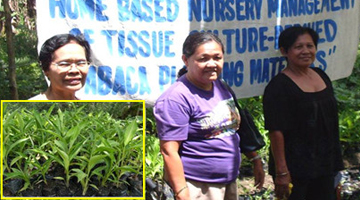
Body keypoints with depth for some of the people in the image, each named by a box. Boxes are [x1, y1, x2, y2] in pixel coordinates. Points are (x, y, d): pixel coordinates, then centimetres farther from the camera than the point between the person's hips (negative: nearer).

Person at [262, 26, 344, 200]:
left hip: (325, 165, 7)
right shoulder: (279, 86, -15)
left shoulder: (322, 76, 8)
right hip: (295, 169, -7)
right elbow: (276, 131, -19)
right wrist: (281, 172, -22)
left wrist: (335, 162, 17)